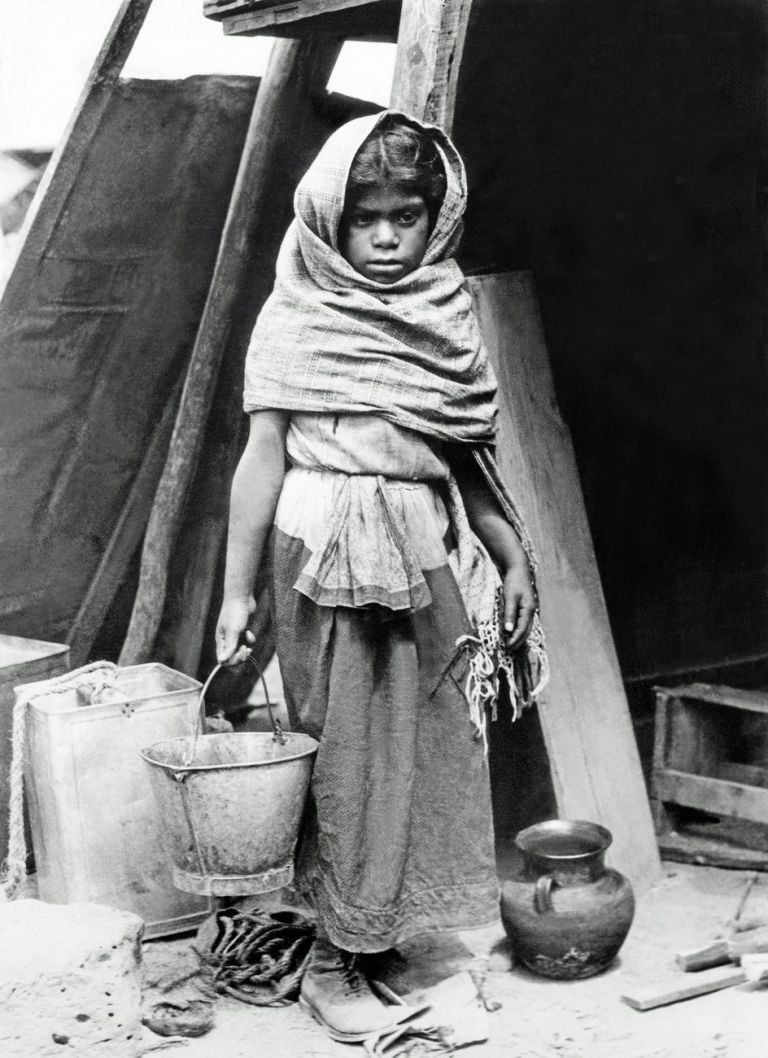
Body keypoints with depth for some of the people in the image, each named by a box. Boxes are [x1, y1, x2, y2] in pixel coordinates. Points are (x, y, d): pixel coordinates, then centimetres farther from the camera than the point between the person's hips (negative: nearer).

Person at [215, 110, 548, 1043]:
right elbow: (263, 457, -4)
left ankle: (395, 930, 26)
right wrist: (238, 591, -5)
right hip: (332, 562, -5)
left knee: (431, 748, 9)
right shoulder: (296, 321, -4)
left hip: (431, 561, 5)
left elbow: (466, 456, 14)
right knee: (352, 756, 0)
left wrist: (511, 556, 13)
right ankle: (331, 964, 14)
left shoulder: (445, 312, 9)